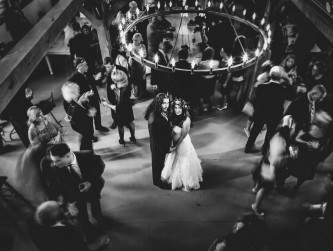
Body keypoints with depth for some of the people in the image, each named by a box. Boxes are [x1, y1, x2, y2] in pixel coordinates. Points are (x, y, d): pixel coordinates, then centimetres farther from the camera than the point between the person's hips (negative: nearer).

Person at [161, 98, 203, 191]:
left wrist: (175, 146, -13)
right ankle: (175, 181, 43)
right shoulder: (173, 118, -4)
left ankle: (187, 184, 31)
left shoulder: (186, 120, -23)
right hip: (174, 144, 6)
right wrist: (171, 145, -4)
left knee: (184, 165, 10)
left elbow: (183, 135, -18)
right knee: (174, 163, 20)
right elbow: (171, 132, 2)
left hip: (183, 144, -6)